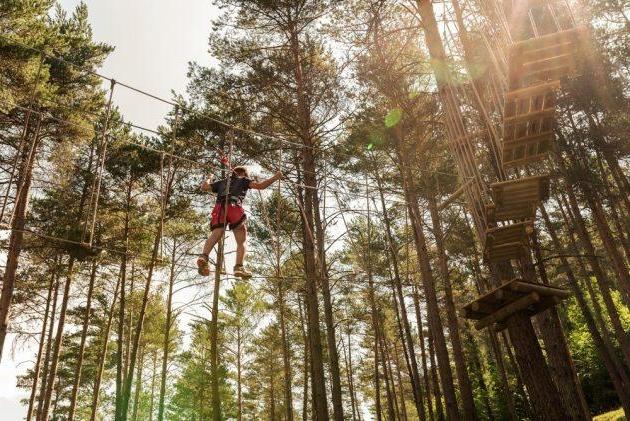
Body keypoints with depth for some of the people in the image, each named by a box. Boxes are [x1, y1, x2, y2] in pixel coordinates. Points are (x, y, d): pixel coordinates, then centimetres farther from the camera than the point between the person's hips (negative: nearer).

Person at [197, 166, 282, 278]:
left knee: (216, 233, -17)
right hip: (234, 206, -3)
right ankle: (239, 267, -20)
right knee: (241, 241, 0)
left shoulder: (222, 182, 37)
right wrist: (275, 177, 22)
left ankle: (204, 256, -44)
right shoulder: (243, 180, 27)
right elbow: (260, 186, 11)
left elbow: (204, 187, 33)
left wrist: (209, 179, 54)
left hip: (220, 207, 3)